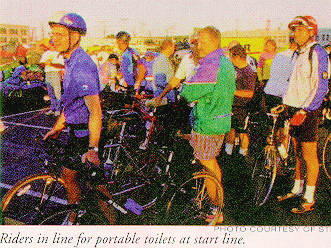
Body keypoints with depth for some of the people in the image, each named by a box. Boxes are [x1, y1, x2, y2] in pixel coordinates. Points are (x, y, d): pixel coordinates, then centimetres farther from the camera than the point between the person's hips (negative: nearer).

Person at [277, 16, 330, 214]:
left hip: (309, 112, -8)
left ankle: (309, 199, 7)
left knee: (309, 155, -2)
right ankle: (297, 189, 28)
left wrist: (304, 110, -23)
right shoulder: (299, 53, 15)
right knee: (298, 152, 16)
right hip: (297, 109, 8)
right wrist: (285, 104, 20)